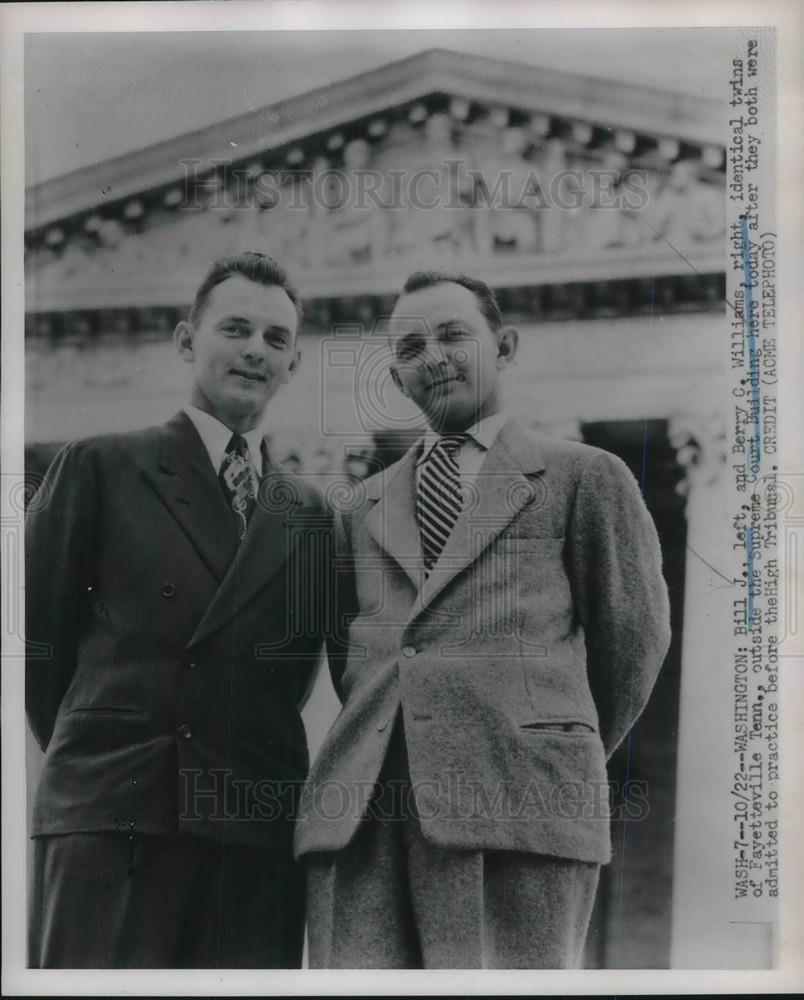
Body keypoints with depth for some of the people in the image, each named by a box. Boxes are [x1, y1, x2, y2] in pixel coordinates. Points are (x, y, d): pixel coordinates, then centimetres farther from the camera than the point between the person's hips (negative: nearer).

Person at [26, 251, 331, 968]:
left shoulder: (308, 514, 17)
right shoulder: (101, 469, 8)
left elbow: (296, 667, 17)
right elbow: (37, 634, 8)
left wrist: (248, 767, 7)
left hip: (256, 833, 3)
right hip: (108, 820, -3)